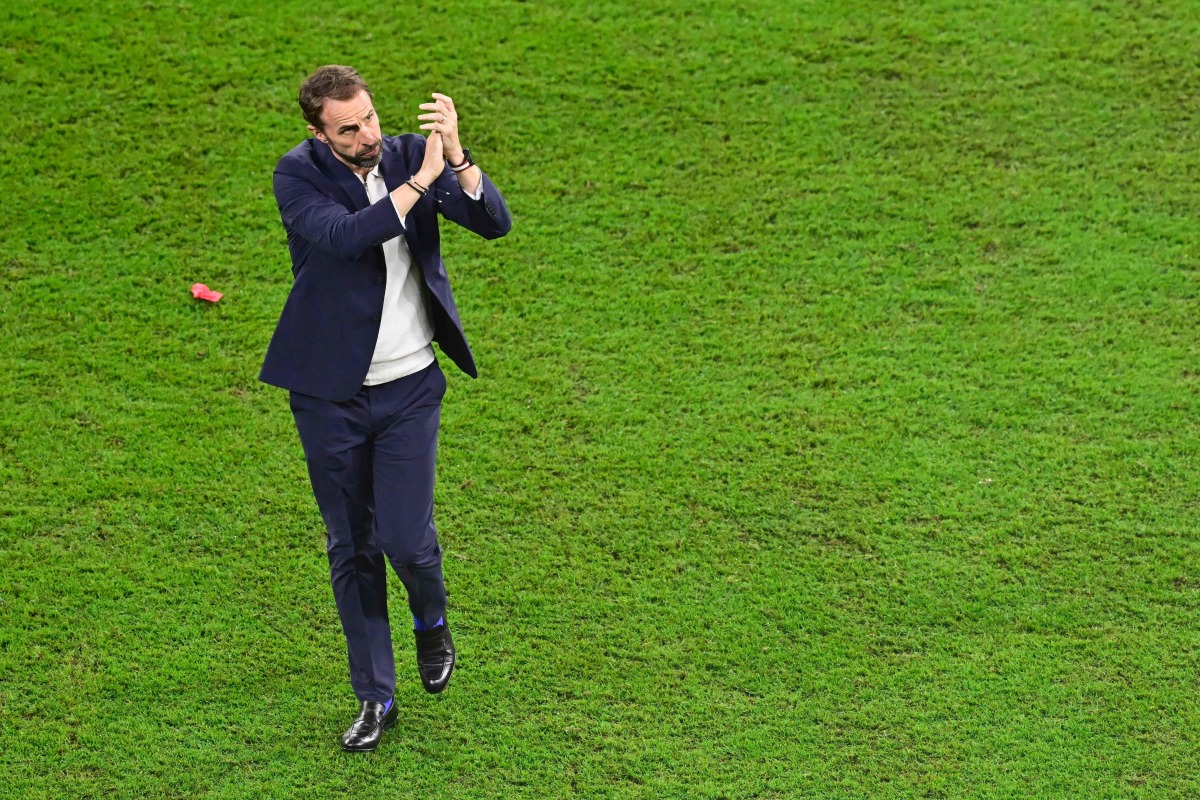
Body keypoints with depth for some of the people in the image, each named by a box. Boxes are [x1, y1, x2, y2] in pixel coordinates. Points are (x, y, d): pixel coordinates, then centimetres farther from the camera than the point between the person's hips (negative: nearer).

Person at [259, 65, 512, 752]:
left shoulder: (410, 154, -3)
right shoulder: (299, 175, -11)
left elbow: (496, 223, -11)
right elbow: (345, 236, -30)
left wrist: (456, 156, -26)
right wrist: (420, 179, -27)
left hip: (410, 387, 1)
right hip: (329, 393, 0)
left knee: (406, 540, -6)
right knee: (351, 549, 9)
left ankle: (432, 621, 30)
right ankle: (376, 698, 24)